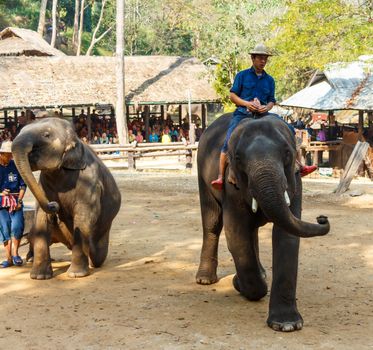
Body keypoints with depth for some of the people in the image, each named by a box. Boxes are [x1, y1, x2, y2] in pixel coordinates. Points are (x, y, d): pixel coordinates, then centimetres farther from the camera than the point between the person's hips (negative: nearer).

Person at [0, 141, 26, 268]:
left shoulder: (16, 166, 2)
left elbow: (22, 185, 5)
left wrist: (19, 200, -7)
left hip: (15, 201, 0)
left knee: (16, 227, -15)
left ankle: (15, 254, 1)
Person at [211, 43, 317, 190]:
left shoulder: (269, 80, 17)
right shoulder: (242, 75, 8)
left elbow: (271, 101, 16)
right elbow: (232, 95, 4)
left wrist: (266, 107, -9)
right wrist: (247, 103, -14)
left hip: (262, 114, 3)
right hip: (243, 113, -3)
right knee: (228, 142, -23)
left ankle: (299, 167, -3)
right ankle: (220, 177, -23)